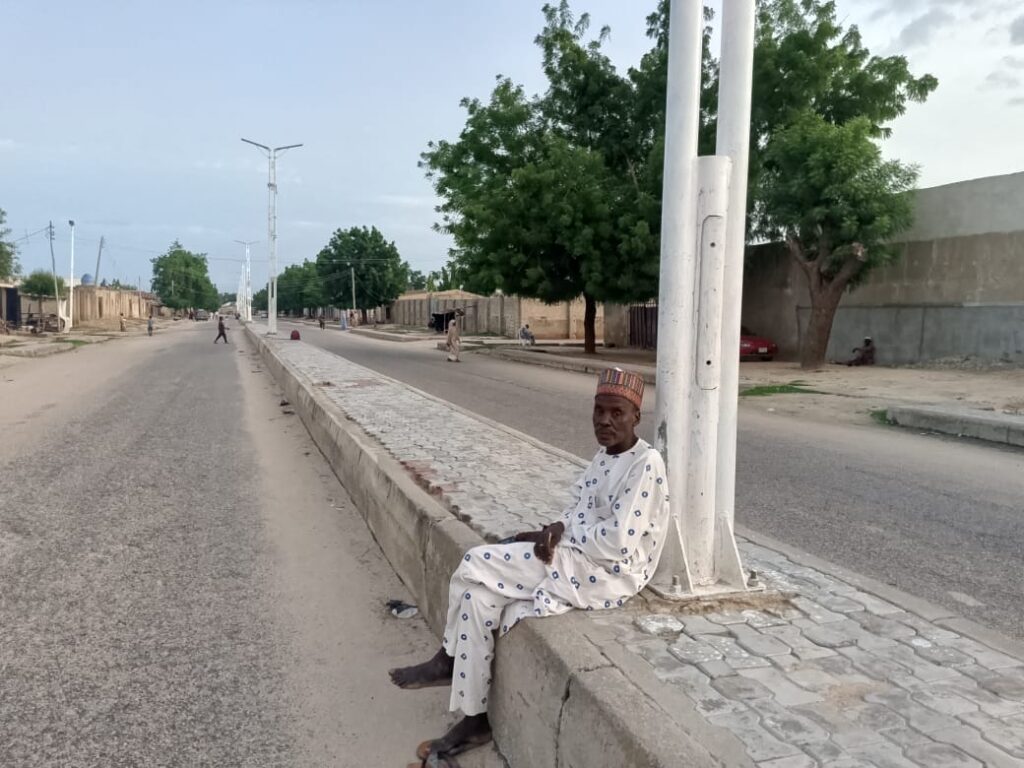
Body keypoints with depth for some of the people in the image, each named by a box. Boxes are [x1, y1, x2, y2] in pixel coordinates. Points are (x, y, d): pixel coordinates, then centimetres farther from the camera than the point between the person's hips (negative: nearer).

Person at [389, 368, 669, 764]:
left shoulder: (646, 465, -16)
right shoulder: (604, 457, 12)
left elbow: (616, 543, -22)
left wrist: (552, 536, -11)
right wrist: (555, 530, -7)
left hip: (605, 574, -9)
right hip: (575, 558, 9)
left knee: (475, 565, -15)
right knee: (479, 595, -11)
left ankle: (449, 659, 7)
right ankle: (474, 718, -1)